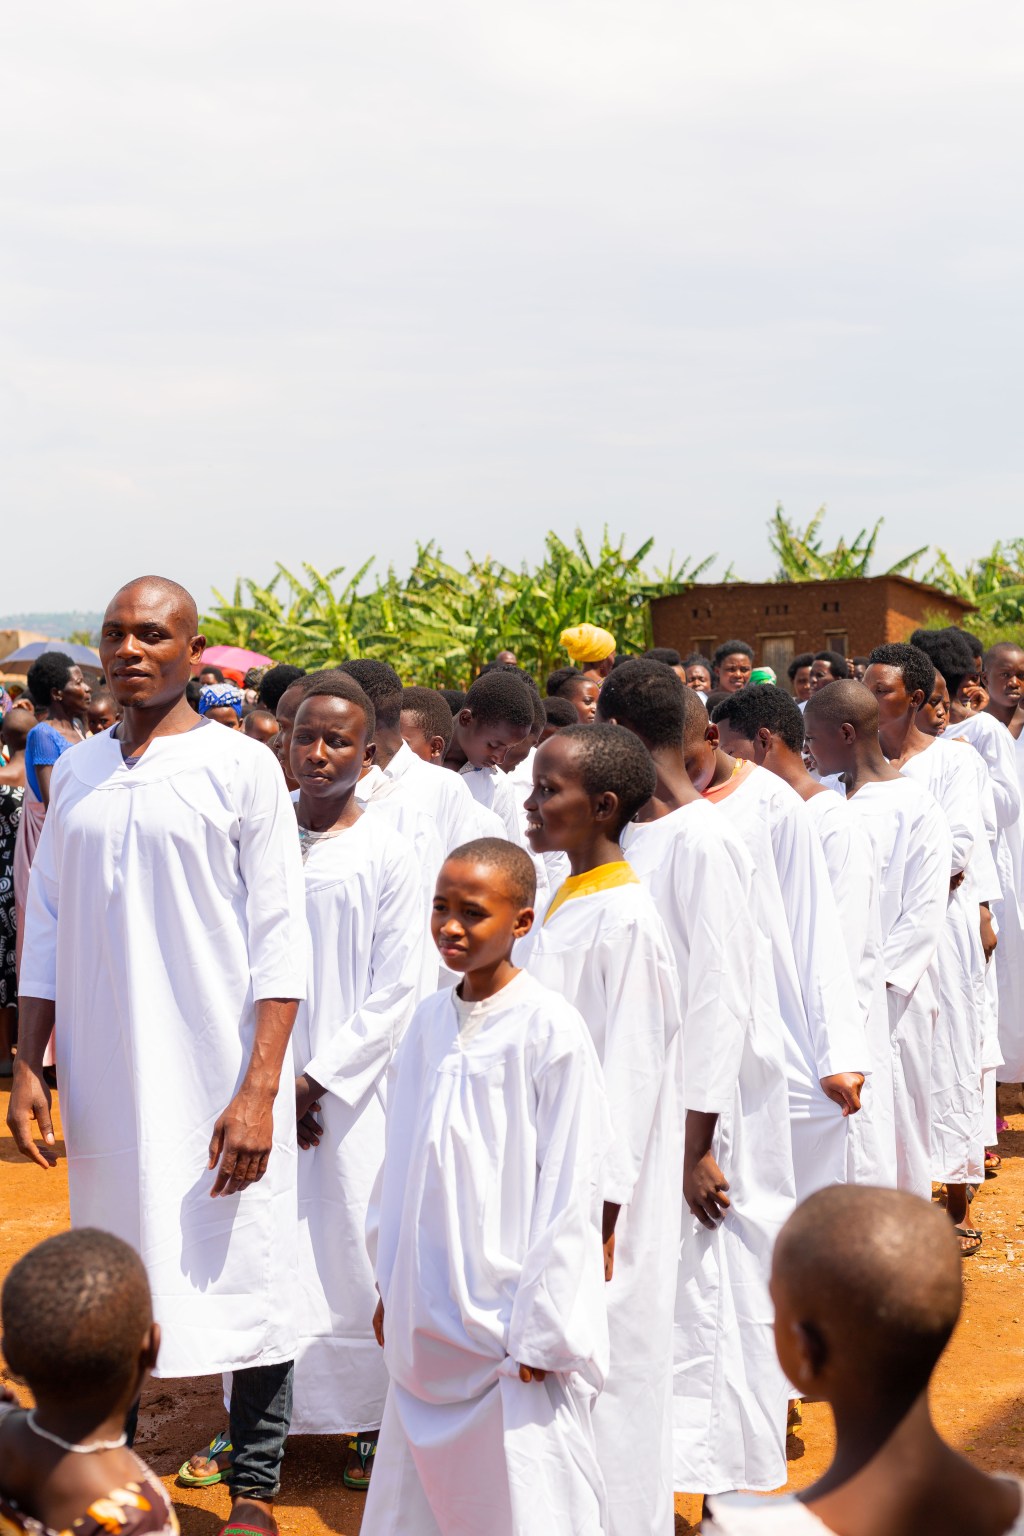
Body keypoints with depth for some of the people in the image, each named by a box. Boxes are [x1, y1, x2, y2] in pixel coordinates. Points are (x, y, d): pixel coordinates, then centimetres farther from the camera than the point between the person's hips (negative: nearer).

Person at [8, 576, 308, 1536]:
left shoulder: (241, 767, -4)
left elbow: (280, 940, -7)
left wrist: (259, 1090, -14)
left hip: (218, 1077, -4)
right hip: (105, 1082, 4)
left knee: (245, 1275, 1)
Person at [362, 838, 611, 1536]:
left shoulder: (549, 1027, -12)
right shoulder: (430, 1021, 6)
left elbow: (569, 1189, -12)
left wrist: (541, 1331, -12)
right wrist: (391, 1288, 16)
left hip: (507, 1324, -6)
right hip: (426, 1322, 6)